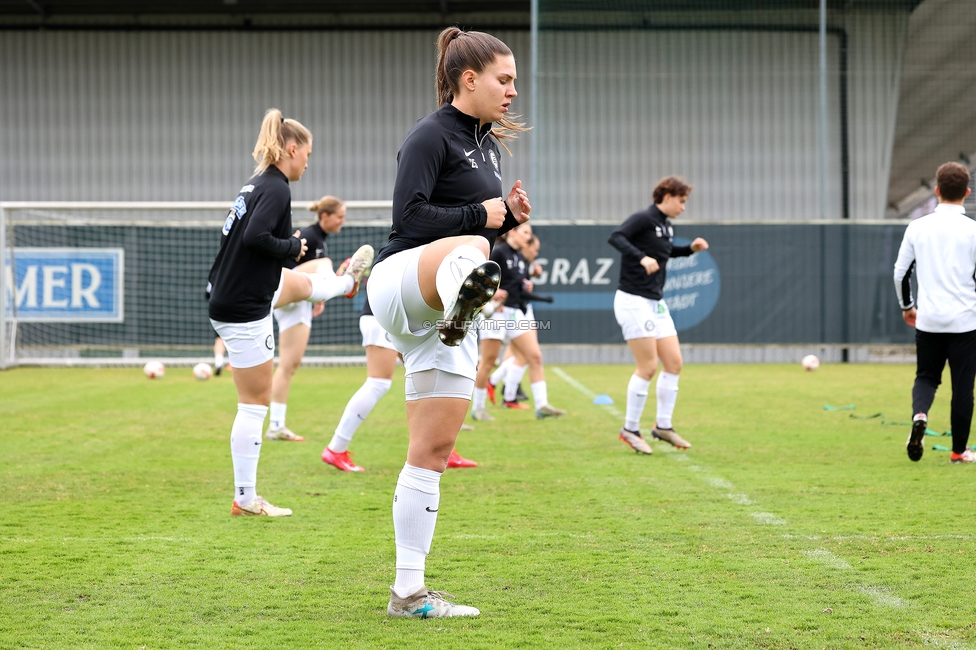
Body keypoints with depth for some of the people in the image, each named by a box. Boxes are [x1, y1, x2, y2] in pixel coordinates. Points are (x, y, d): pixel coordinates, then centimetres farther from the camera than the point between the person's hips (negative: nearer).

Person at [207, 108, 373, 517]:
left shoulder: (257, 184, 7)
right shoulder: (276, 189, -20)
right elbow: (254, 237, -33)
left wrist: (290, 245, 13)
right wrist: (293, 246, -14)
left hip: (231, 294, 10)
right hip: (243, 310, -10)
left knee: (302, 284, 38)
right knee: (255, 404, -2)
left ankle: (348, 281, 72)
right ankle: (245, 499, 4)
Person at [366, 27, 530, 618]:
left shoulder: (489, 145, 20)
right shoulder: (432, 136, -6)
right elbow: (411, 214, -18)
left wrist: (511, 215, 8)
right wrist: (480, 217, -12)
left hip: (443, 316, 8)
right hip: (401, 281, -8)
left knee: (434, 451, 5)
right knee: (468, 251, -42)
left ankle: (409, 591, 9)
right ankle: (464, 287, -81)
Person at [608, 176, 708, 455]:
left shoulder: (667, 227, 14)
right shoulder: (643, 219, -12)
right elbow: (616, 237, -28)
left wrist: (690, 249, 18)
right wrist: (641, 257, -40)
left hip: (656, 303, 9)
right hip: (633, 301, -9)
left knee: (674, 363, 6)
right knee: (648, 367, -10)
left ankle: (663, 426, 16)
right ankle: (630, 429, 2)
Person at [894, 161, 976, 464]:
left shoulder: (917, 227, 1)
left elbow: (900, 272, 5)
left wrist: (907, 306, 21)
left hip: (928, 321, 2)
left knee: (926, 376, 16)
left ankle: (919, 414, -15)